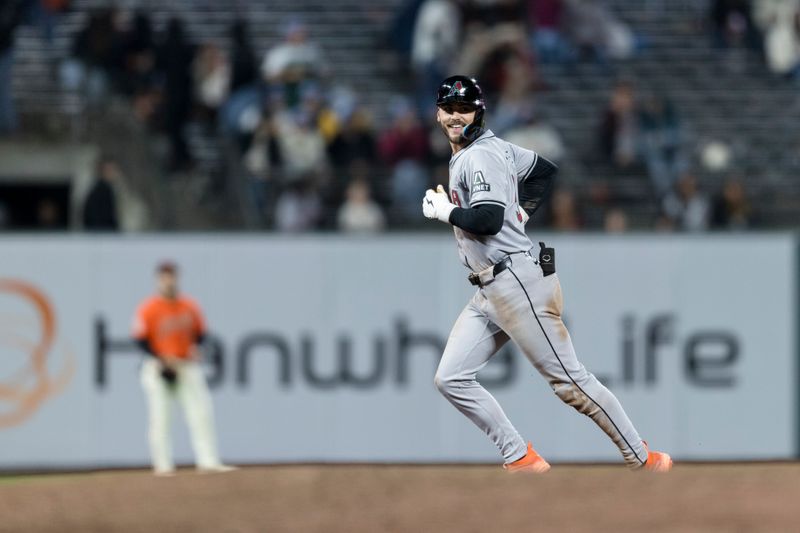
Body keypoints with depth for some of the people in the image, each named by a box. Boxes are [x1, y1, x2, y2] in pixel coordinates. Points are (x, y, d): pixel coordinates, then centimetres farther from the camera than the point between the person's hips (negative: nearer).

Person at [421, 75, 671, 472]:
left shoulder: (478, 157, -14)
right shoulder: (491, 147, 15)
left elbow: (488, 220, -26)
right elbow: (545, 170, 26)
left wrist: (443, 211, -10)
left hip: (518, 284, -10)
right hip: (489, 292, 10)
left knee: (570, 381, -6)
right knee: (451, 379, 3)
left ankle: (641, 458, 2)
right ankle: (521, 459, 4)